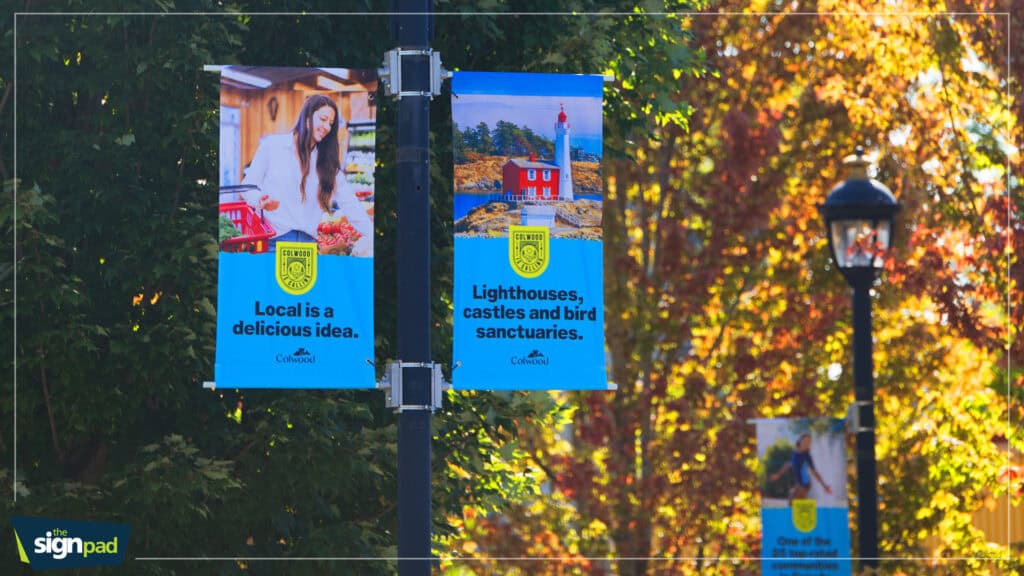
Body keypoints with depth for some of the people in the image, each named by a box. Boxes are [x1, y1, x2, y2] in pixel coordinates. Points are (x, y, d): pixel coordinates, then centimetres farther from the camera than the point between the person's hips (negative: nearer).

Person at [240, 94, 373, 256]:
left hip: (311, 241, 2)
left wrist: (371, 235, -2)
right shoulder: (272, 146, 7)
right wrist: (261, 200, -15)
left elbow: (349, 202, 10)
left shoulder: (327, 160, 16)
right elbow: (248, 187, 8)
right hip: (275, 240, -2)